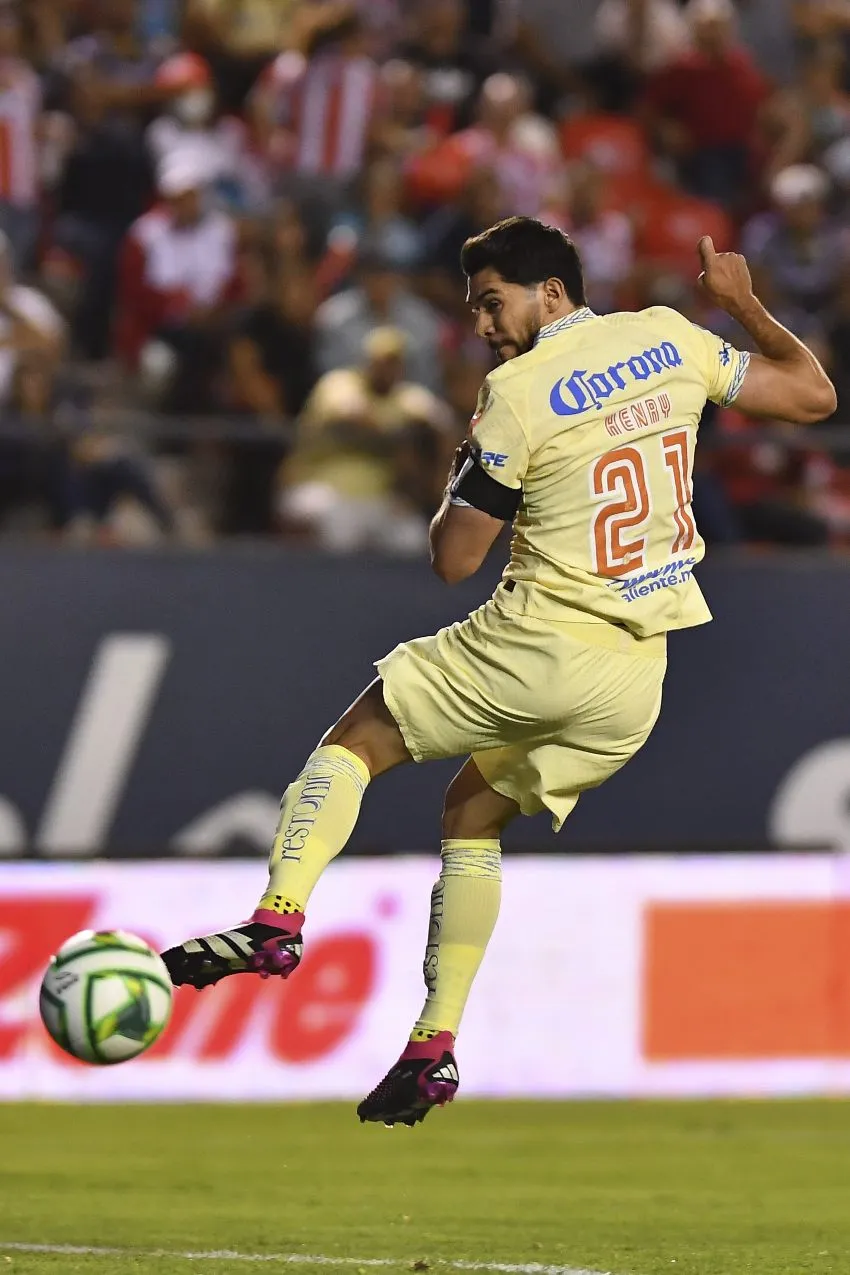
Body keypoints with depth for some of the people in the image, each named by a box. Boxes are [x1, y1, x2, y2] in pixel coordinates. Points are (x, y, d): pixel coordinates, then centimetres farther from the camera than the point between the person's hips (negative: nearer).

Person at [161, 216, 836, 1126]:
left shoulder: (518, 394, -8)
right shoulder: (670, 338, 5)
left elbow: (452, 559, -4)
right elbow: (813, 395, 16)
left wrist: (467, 459, 13)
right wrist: (743, 303, 29)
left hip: (537, 643, -6)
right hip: (636, 683, 6)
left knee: (354, 741, 9)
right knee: (473, 813, 22)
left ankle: (277, 919, -14)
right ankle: (433, 1044, 14)